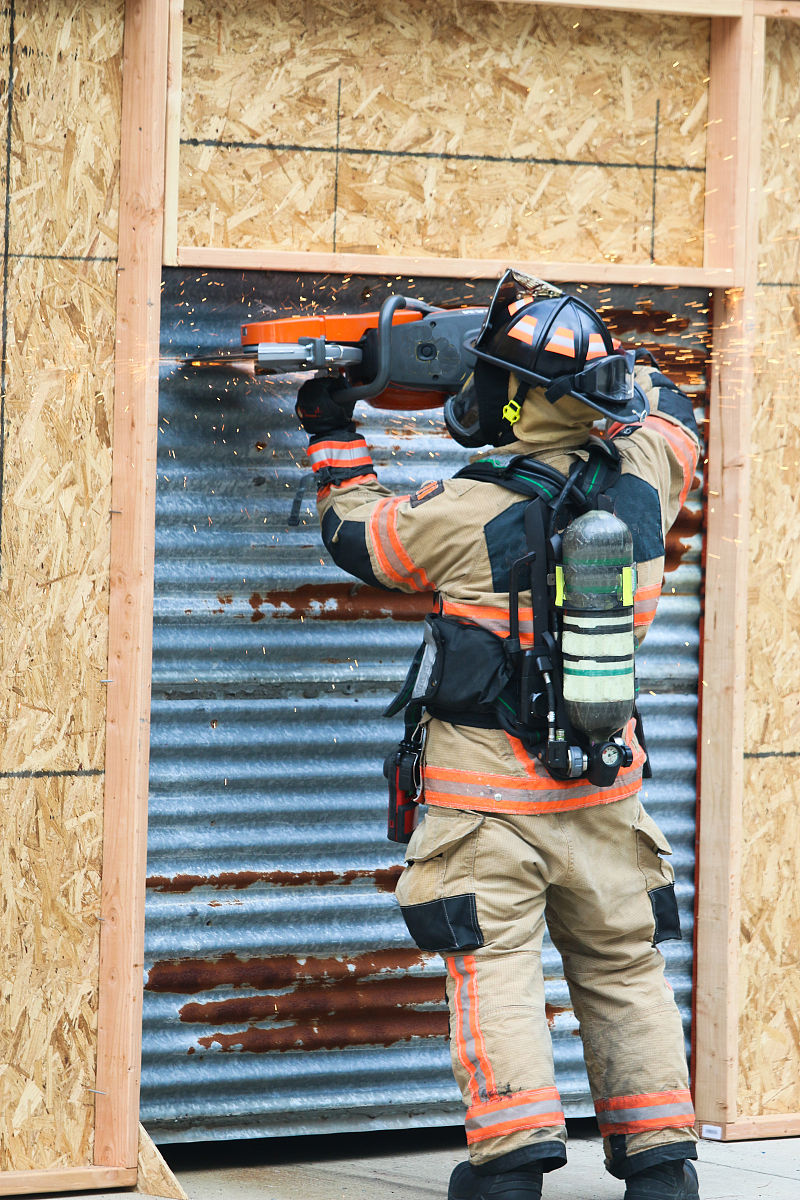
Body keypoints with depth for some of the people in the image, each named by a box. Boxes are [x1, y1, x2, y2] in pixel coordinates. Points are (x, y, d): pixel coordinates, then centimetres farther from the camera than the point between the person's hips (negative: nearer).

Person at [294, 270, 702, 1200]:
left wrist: (331, 440, 18)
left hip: (489, 802, -4)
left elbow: (357, 533, 3)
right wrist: (579, 354, 18)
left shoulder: (465, 514, -18)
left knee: (495, 968, 0)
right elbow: (658, 401, 18)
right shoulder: (640, 484, -7)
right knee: (623, 968, 13)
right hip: (603, 795, 4)